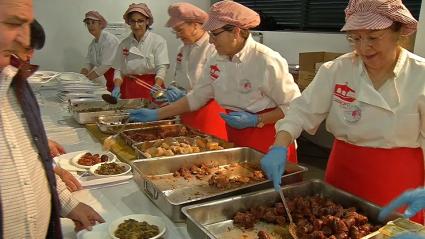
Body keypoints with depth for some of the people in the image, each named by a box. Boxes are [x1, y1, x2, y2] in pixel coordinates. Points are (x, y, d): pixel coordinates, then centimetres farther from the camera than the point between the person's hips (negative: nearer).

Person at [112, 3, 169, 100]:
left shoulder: (158, 41, -5)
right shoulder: (124, 44, 6)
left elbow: (162, 67, -11)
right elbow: (119, 69, 8)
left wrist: (157, 86, -27)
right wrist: (117, 87, -9)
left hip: (150, 89, -3)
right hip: (129, 90, 3)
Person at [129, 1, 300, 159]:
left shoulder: (267, 61, -22)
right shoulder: (216, 61, -2)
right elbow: (196, 98, 6)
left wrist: (256, 120, -23)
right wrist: (156, 115, 3)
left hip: (269, 143, -5)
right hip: (235, 141, 6)